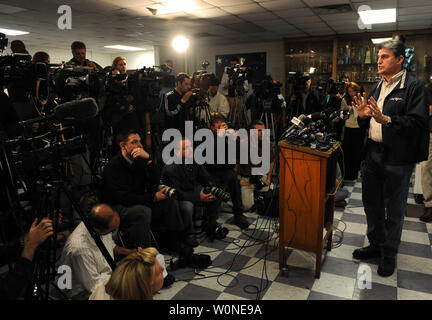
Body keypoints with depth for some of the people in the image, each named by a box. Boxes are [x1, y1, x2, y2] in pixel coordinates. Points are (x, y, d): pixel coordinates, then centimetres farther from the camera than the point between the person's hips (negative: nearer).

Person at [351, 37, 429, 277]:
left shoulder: (413, 87, -9)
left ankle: (389, 253, 23)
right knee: (371, 203, 17)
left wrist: (386, 120, -29)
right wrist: (363, 116, -4)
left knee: (394, 209, 6)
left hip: (397, 157, -7)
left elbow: (418, 122, -20)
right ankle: (375, 244, 35)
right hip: (373, 152, 7)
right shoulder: (378, 87, 14)